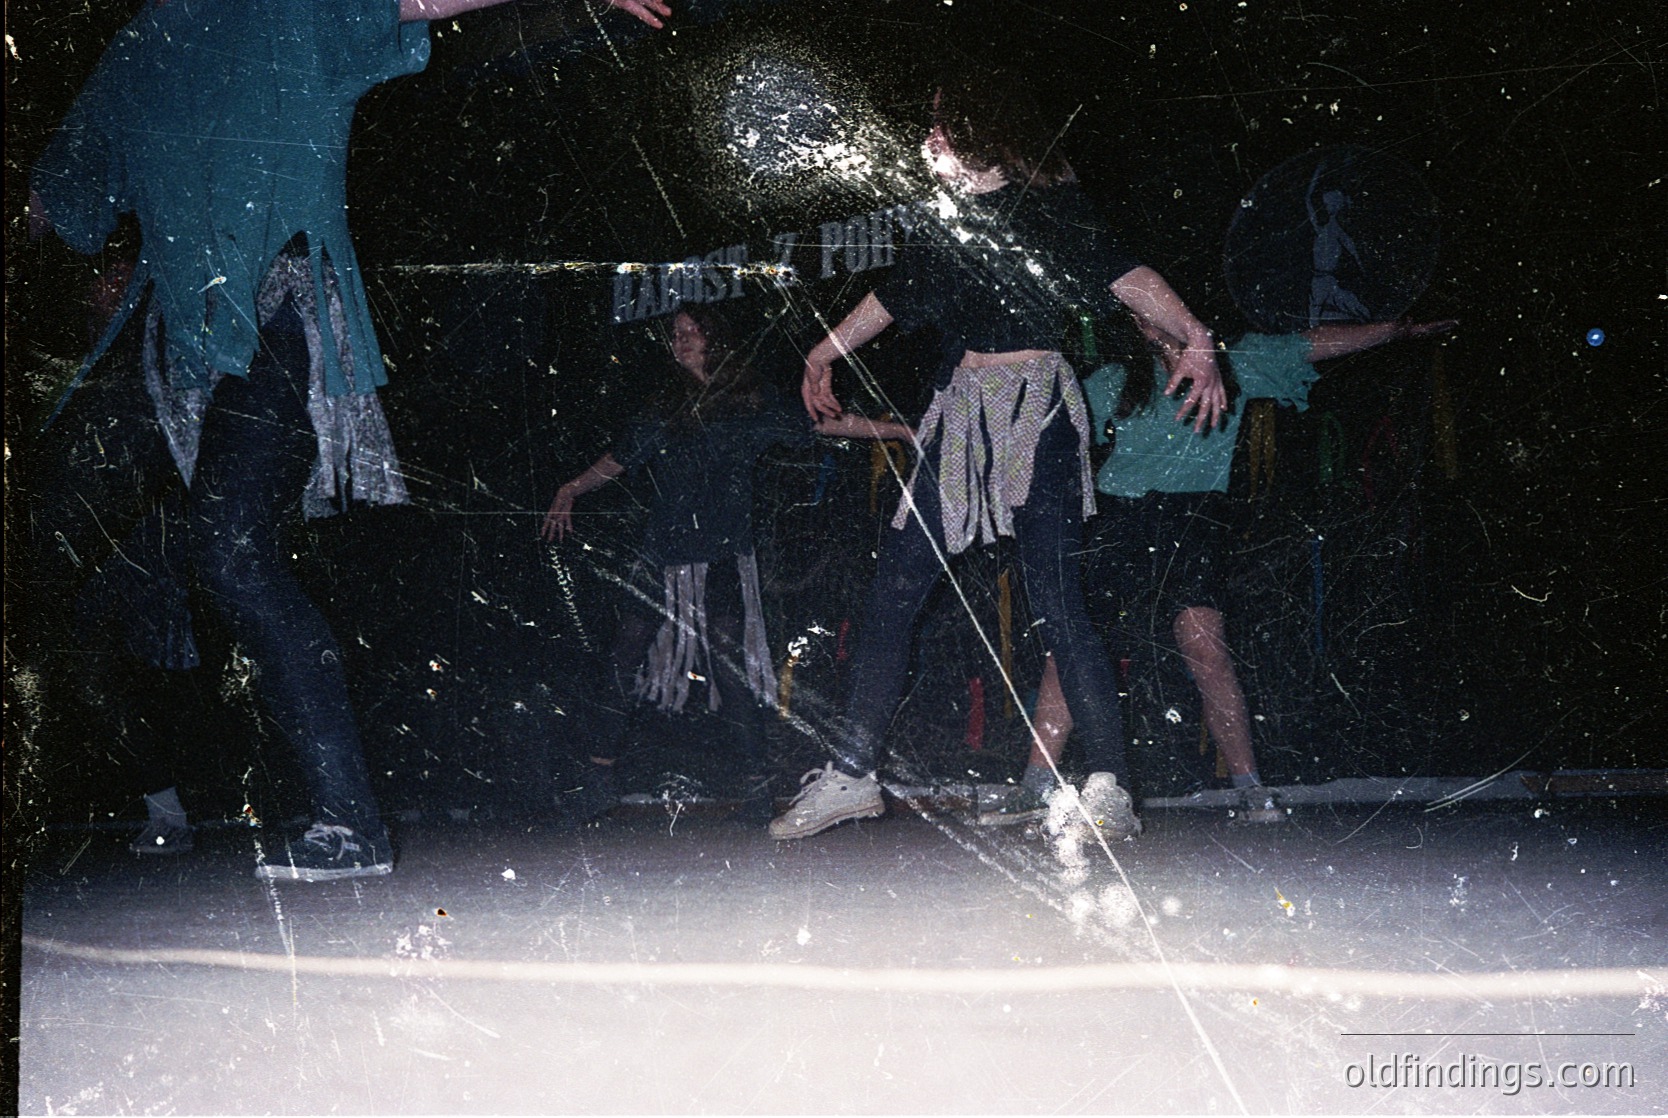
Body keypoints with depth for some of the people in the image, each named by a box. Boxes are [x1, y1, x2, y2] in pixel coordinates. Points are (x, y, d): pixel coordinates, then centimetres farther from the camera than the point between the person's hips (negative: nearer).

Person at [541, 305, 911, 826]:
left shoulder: (750, 406, 6)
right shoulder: (668, 413, 19)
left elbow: (824, 424, 4)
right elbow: (615, 462, 26)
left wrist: (907, 431, -1)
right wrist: (569, 493, 14)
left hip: (721, 560, -4)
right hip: (664, 557, 4)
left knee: (730, 664, -14)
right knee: (622, 659, -4)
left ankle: (757, 783, -5)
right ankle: (599, 778, 3)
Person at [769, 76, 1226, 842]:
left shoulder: (1047, 208, -1)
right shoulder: (949, 222, 17)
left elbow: (1129, 278, -12)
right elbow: (892, 298, 32)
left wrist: (1195, 340, -27)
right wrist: (823, 357, 44)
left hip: (1034, 408, -6)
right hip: (961, 409, 6)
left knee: (1052, 597, -13)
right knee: (894, 590, 2)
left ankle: (1109, 789, -9)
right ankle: (850, 772, 9)